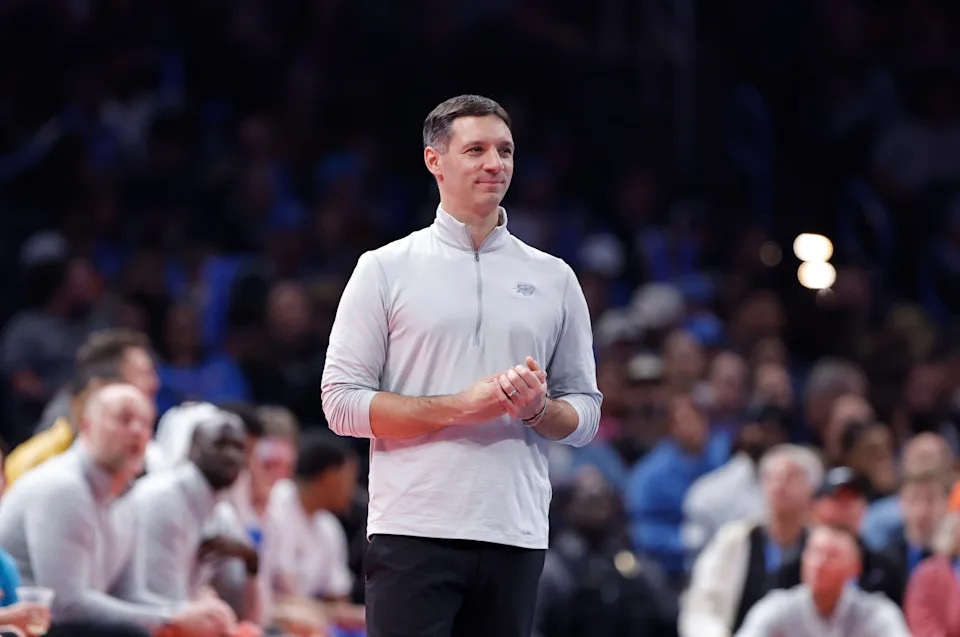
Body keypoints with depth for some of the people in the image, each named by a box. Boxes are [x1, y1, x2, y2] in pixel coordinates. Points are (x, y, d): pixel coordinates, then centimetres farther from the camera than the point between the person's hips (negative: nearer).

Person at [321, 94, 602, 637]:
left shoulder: (554, 279, 14)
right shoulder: (385, 270, 5)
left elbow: (586, 416, 15)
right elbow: (342, 402, -2)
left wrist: (538, 409, -9)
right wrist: (458, 407, -12)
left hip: (516, 535, 3)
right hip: (413, 531, -3)